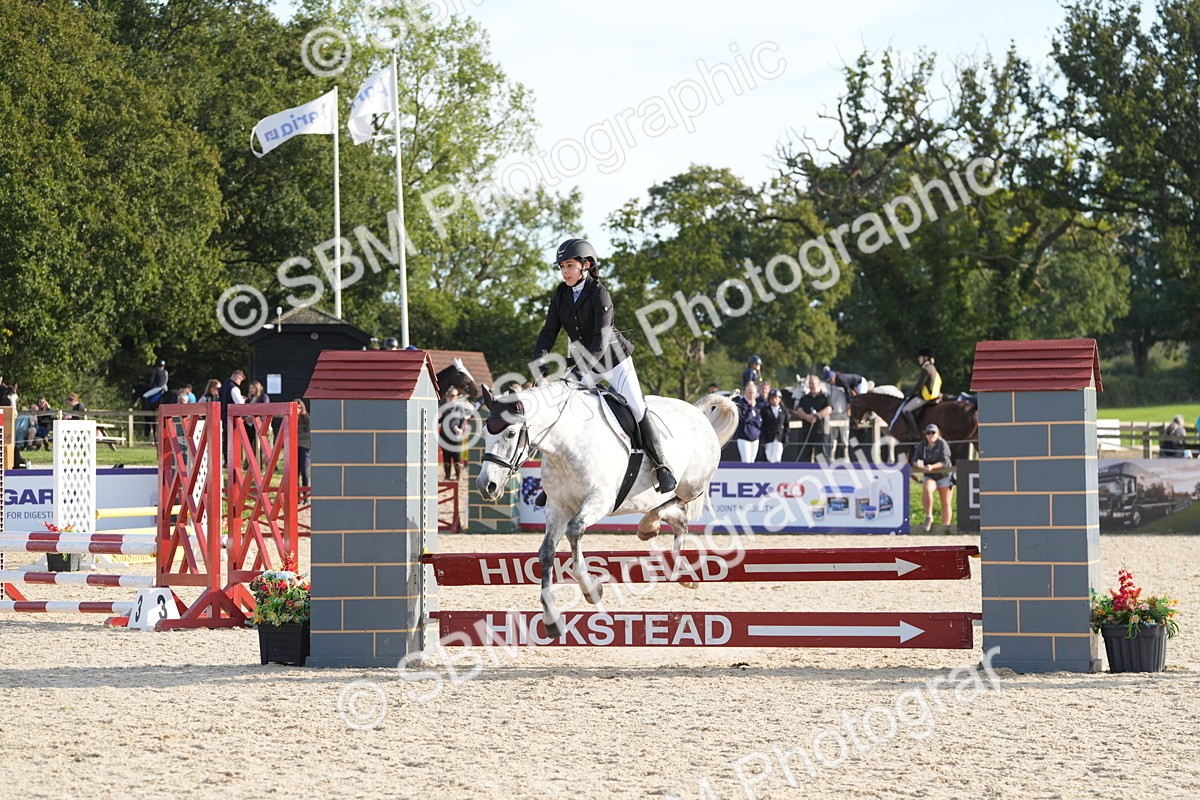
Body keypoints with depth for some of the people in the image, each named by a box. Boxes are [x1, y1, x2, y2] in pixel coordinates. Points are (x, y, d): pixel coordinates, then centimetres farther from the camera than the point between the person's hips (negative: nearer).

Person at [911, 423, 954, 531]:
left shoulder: (942, 444, -12)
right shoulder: (921, 446, 0)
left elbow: (944, 462, -21)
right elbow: (914, 461, -1)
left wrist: (932, 467, -38)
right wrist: (918, 464, -26)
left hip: (944, 476, -1)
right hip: (929, 477, 1)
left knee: (945, 504, 4)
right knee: (926, 490, -32)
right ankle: (928, 516, -21)